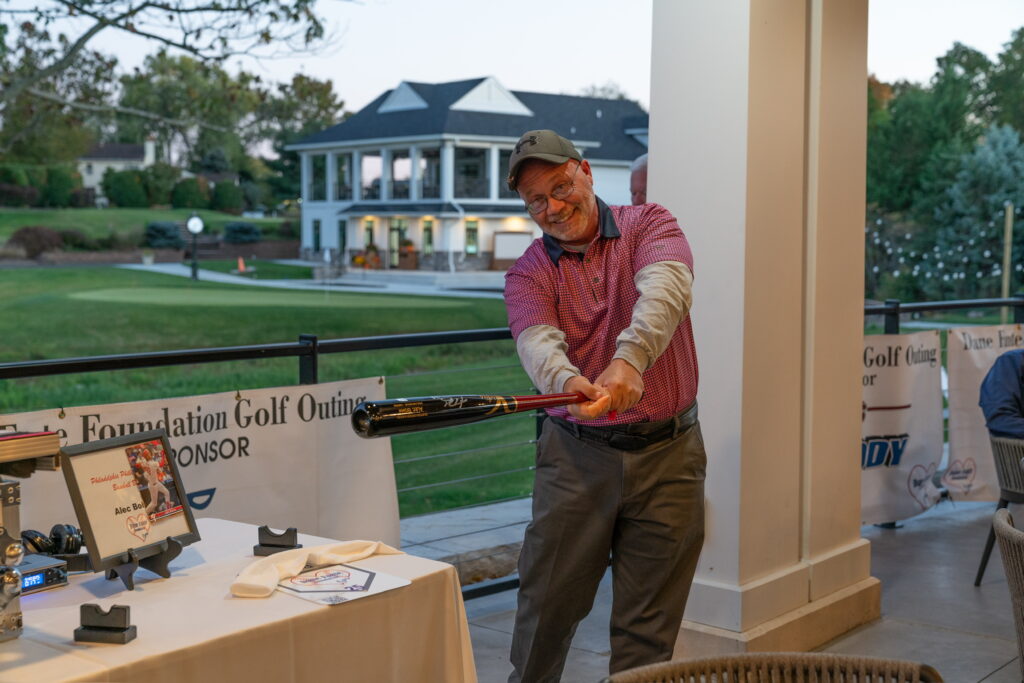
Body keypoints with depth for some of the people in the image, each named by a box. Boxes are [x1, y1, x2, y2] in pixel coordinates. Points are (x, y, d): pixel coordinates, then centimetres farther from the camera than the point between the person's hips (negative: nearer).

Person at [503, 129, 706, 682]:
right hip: (576, 455, 1)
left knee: (648, 625, 6)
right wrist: (567, 380, -42)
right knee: (547, 604, 7)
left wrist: (629, 358, -42)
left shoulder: (649, 226, 0)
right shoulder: (528, 275, 3)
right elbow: (539, 341, -18)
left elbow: (665, 287, -23)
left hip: (668, 453, -1)